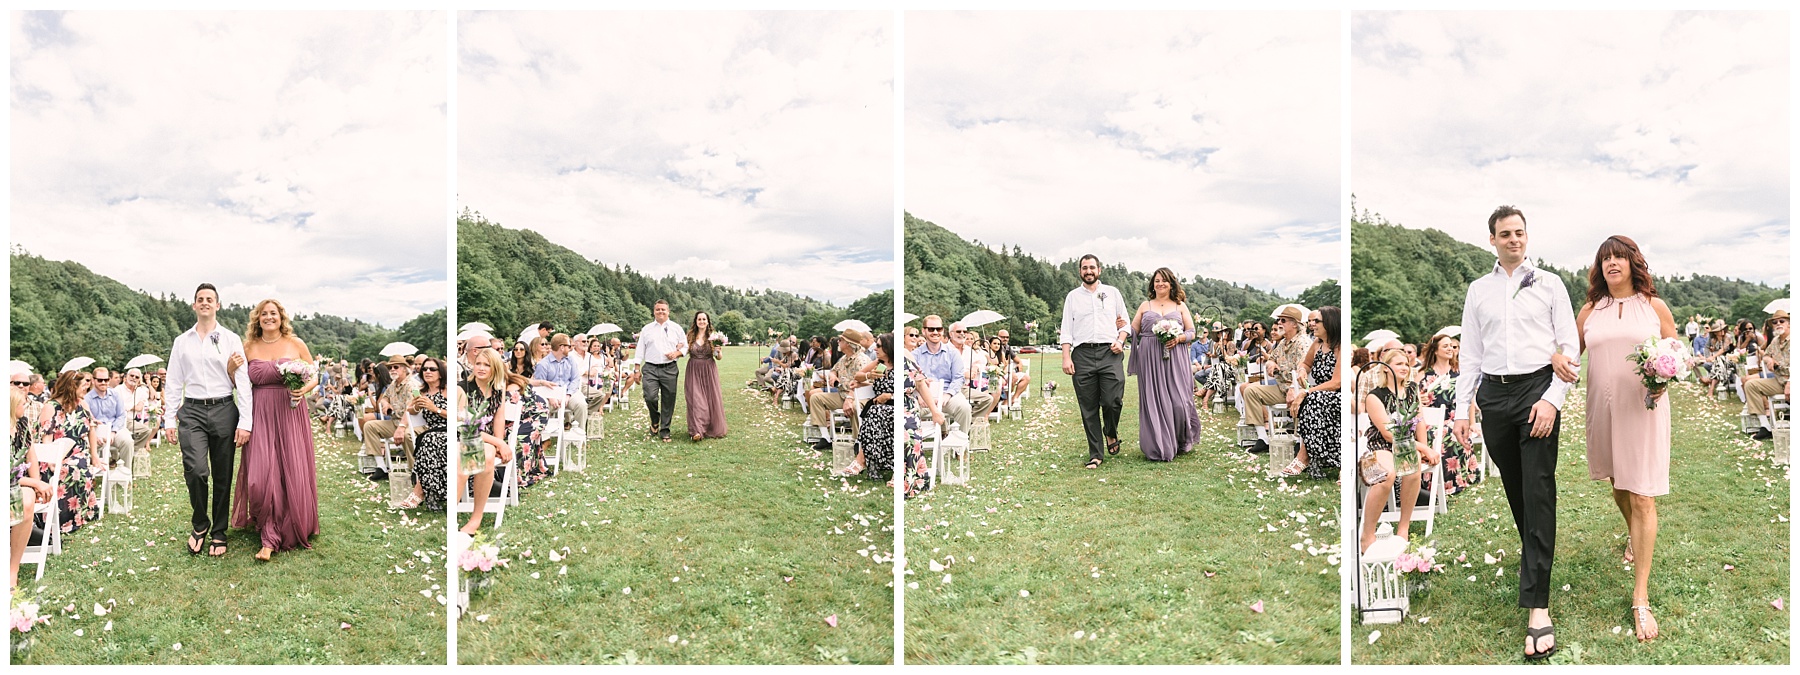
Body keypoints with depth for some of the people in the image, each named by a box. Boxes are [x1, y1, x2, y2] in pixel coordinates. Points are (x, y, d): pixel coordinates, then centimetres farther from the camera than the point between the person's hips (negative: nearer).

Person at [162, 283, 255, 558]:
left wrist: (245, 422, -7)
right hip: (192, 412, 1)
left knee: (222, 476, 4)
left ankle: (218, 533, 17)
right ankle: (200, 524, 6)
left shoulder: (231, 339, 5)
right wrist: (169, 420, 4)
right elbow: (173, 383, 12)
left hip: (224, 410, -1)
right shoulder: (182, 341, 12)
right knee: (195, 470, -17)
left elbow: (242, 382, 0)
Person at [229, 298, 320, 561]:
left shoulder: (296, 344, 3)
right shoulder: (249, 348, 6)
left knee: (293, 475, 2)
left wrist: (304, 389, -13)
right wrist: (231, 369, -9)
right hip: (260, 417, 1)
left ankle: (294, 532, 21)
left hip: (291, 415, -1)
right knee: (261, 477, -7)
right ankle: (269, 538, 3)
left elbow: (314, 376, 7)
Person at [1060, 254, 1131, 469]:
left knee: (1112, 401, -14)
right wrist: (1066, 358, -2)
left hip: (1110, 353, -1)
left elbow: (1126, 322, 16)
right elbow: (1066, 330, 9)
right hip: (1082, 354, 1)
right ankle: (1095, 455, 7)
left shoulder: (1113, 293, 15)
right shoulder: (1072, 297, 14)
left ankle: (1111, 433, 18)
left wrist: (1120, 340, -4)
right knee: (1088, 408, 0)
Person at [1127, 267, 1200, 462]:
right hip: (1150, 360, 1)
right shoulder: (1144, 306, 14)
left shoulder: (1180, 306, 13)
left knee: (1178, 401, -7)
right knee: (1153, 402, -3)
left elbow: (1191, 332, 10)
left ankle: (1181, 443, 14)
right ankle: (1158, 448, 3)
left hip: (1174, 359, 0)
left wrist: (1179, 338, -10)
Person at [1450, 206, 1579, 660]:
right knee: (1514, 490, 10)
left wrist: (1552, 399, -10)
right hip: (1494, 394, 3)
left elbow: (1569, 346, 2)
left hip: (1538, 388, -3)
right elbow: (1470, 353, 13)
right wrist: (1462, 408, 6)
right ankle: (1537, 559, 32)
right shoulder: (1479, 290, 13)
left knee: (1538, 493, -10)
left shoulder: (1548, 284, 6)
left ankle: (1537, 606, -14)